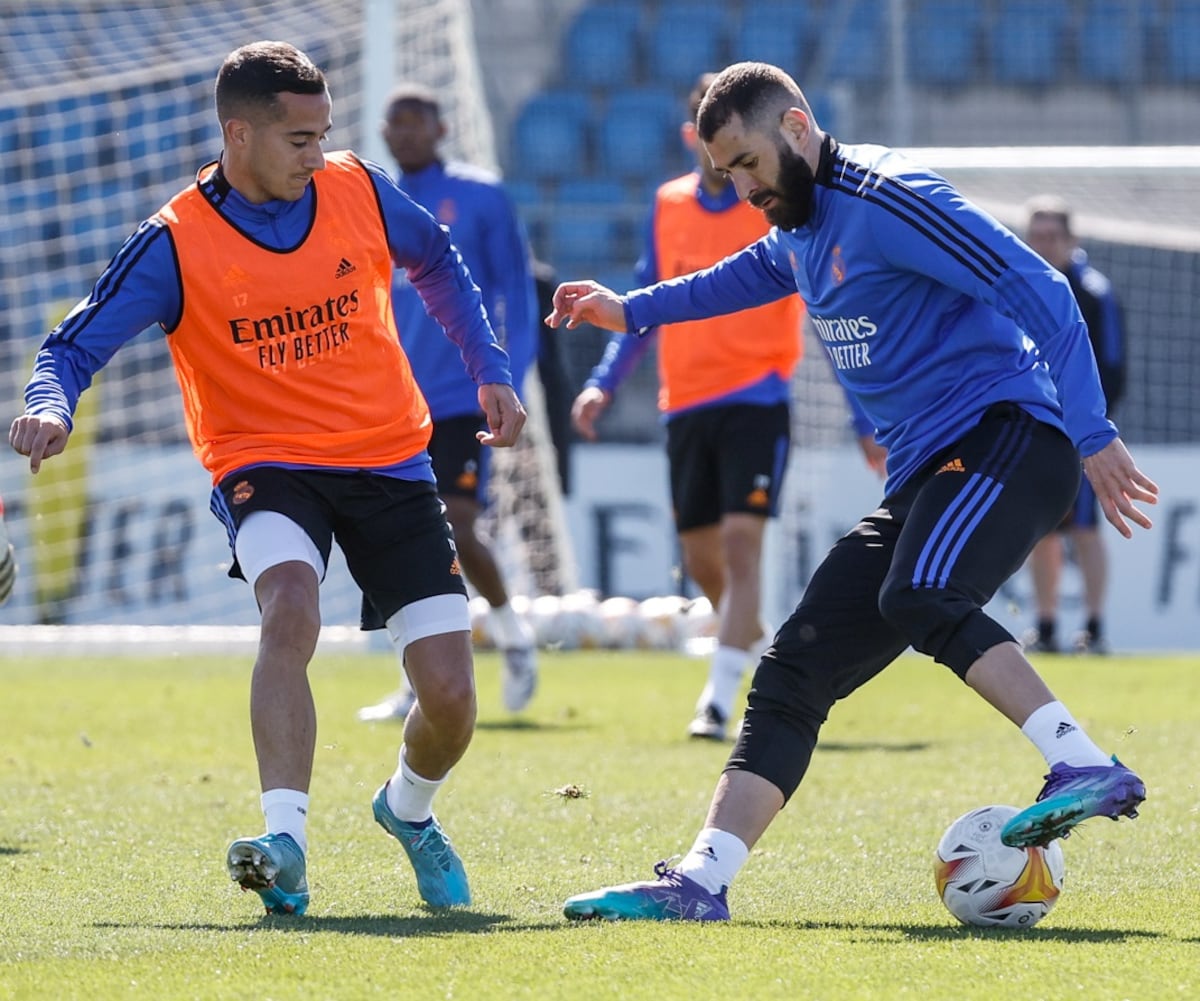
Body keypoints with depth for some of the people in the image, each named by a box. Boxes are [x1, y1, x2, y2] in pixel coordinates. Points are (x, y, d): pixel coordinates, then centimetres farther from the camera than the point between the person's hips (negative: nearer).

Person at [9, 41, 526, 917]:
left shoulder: (361, 190, -4)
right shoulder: (175, 244, -13)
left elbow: (438, 263, 16)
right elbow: (73, 347, -12)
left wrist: (492, 372, 11)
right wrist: (51, 407, -35)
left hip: (389, 460, 3)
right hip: (267, 464, -3)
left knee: (450, 691, -4)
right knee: (291, 608, -36)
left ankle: (409, 810, 31)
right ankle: (286, 842, -38)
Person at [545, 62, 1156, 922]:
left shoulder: (886, 199, -12)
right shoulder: (799, 231, 17)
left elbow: (1040, 292, -17)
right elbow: (751, 275, 44)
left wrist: (1093, 434, -21)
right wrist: (631, 312, 45)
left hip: (1007, 437, -9)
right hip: (925, 477, 9)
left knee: (918, 598, -36)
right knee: (794, 670, 0)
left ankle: (1090, 771, -37)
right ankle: (701, 882, -2)